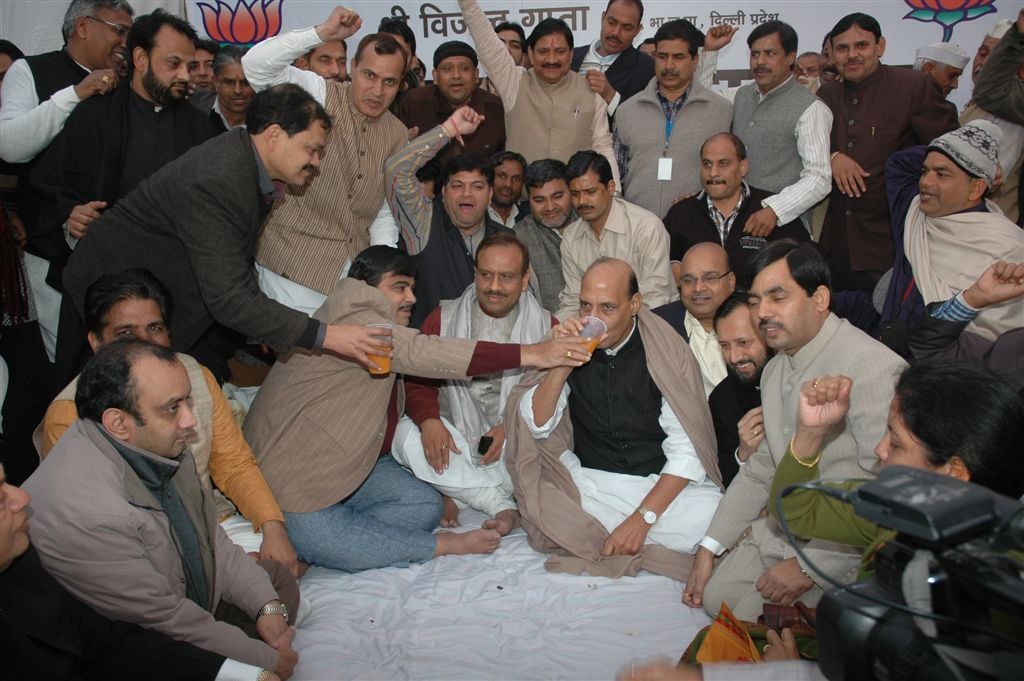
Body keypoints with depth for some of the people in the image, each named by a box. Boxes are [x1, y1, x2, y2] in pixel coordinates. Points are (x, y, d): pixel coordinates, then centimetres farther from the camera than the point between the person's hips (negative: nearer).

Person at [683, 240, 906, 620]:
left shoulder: (871, 367, -23)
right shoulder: (775, 368, 8)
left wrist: (808, 565, -21)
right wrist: (709, 547, 9)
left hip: (840, 546, -8)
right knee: (711, 596, 2)